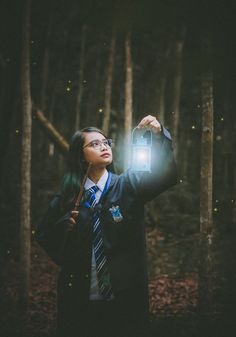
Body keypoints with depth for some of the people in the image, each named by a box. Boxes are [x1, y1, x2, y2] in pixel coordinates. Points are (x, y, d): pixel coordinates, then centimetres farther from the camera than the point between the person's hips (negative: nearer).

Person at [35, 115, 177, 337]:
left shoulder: (128, 185, 1)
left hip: (124, 296, -1)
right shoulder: (68, 194, 5)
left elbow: (166, 175, -15)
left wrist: (159, 136, -29)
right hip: (78, 300, 1)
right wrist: (64, 225, -7)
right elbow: (43, 234, 13)